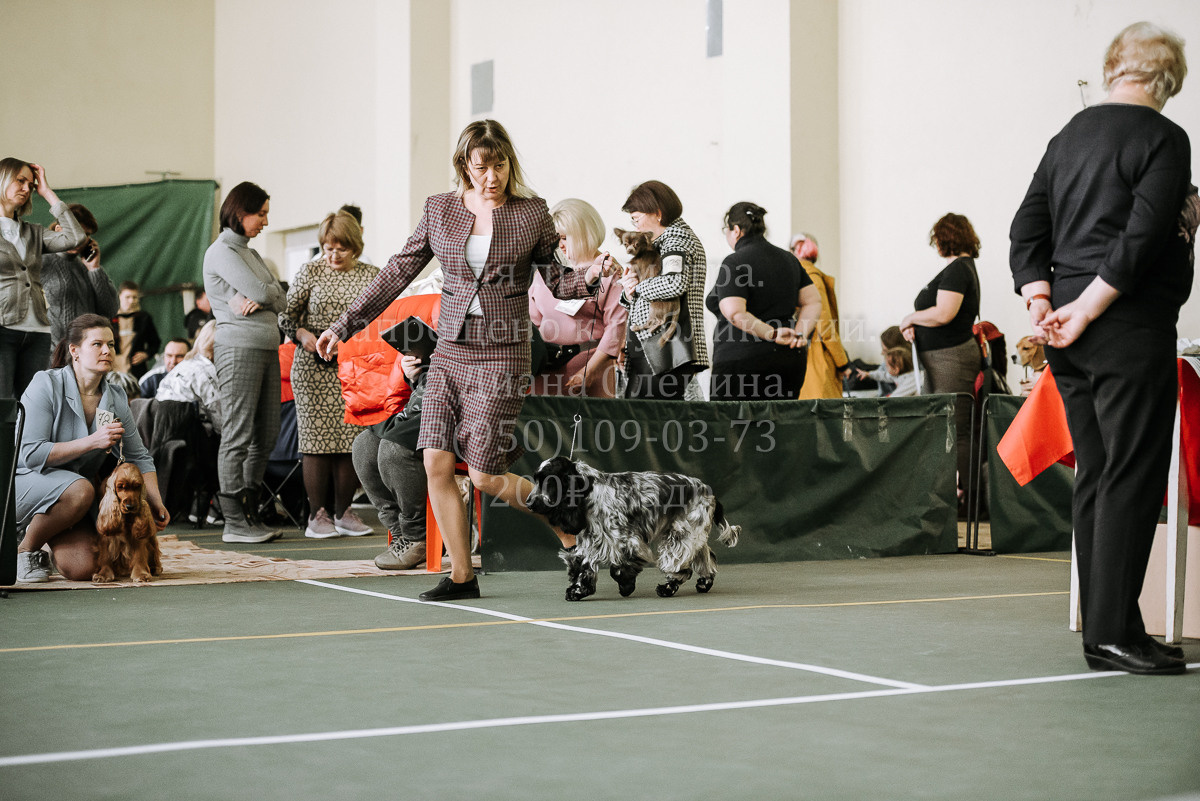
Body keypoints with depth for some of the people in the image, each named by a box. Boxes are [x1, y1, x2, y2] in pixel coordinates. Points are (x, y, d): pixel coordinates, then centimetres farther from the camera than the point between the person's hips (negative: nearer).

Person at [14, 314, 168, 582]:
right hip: (24, 482, -5)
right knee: (80, 489, -37)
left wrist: (156, 502, -9)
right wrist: (92, 442, -27)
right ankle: (25, 548, -11)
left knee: (83, 569, -20)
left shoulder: (116, 400, 1)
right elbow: (31, 454, -23)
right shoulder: (46, 385, -15)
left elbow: (140, 457, 7)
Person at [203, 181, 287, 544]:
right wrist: (262, 295, 7)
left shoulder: (251, 253, 22)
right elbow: (260, 291, -15)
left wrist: (255, 300, -8)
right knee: (239, 434, -8)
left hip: (267, 347, 9)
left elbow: (280, 301, 11)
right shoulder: (222, 251, -5)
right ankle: (235, 523, -5)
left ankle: (250, 514, 13)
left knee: (266, 433, 7)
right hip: (239, 347, -9)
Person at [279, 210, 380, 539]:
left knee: (351, 439, 0)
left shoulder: (371, 276, 7)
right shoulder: (310, 272, 5)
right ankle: (318, 514, 0)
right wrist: (303, 334, -13)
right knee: (317, 437, -4)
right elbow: (286, 315, 7)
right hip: (314, 368, -1)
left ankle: (343, 511, 9)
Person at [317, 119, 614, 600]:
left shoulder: (532, 213, 0)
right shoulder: (440, 210, 6)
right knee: (436, 463, -6)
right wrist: (345, 326, 8)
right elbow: (398, 273, 10)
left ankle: (570, 526, 14)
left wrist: (589, 276, -15)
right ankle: (461, 576, 6)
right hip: (450, 350, 4)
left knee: (484, 475, -8)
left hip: (502, 354, -4)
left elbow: (556, 281, 8)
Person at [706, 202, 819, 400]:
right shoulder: (788, 259, 15)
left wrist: (772, 334, -14)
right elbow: (813, 302, 12)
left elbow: (735, 313, -20)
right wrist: (800, 334, 0)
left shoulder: (734, 263, -8)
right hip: (789, 360, 7)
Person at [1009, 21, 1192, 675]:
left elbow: (1026, 230, 13)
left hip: (1072, 335, 7)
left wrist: (1040, 301, 4)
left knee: (1094, 475, 10)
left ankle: (1102, 627, 13)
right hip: (1132, 327, -7)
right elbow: (1141, 238, -16)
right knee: (1133, 475, -5)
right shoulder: (1163, 138, -6)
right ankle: (1113, 630, -6)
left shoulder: (1069, 136, 16)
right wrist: (1082, 311, -13)